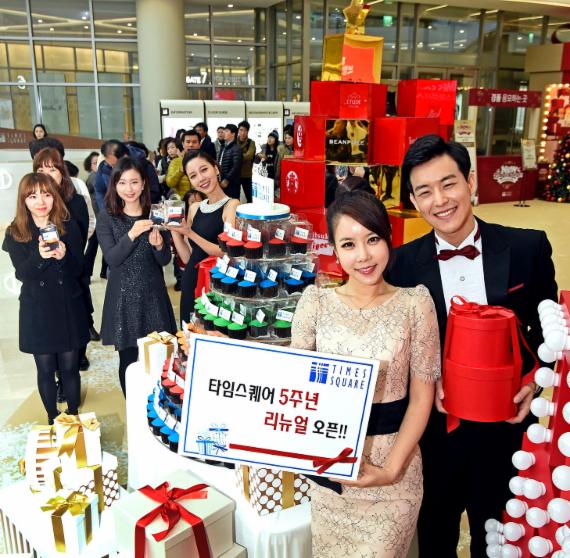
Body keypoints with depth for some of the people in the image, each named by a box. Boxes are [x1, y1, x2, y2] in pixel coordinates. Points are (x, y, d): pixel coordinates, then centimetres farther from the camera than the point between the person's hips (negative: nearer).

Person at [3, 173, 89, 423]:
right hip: (37, 311, 0)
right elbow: (22, 274, -13)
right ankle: (53, 419, 30)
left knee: (70, 367, 8)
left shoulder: (69, 226, -3)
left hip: (68, 308, 0)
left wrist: (64, 256, -26)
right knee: (46, 369, 10)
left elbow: (78, 269, -5)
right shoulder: (15, 233, -3)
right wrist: (39, 256, -33)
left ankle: (74, 416, 28)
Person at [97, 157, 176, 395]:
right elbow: (112, 259, -12)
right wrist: (131, 235, -27)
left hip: (153, 296, 1)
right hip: (123, 298, -1)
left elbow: (165, 260, 2)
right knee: (128, 360, 5)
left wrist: (159, 245, -20)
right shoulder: (106, 217, -2)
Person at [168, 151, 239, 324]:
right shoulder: (194, 208, 9)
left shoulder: (232, 206, -10)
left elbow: (227, 253, -19)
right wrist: (173, 229, -3)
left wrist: (190, 233, -19)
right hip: (191, 283, 6)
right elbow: (187, 258, 7)